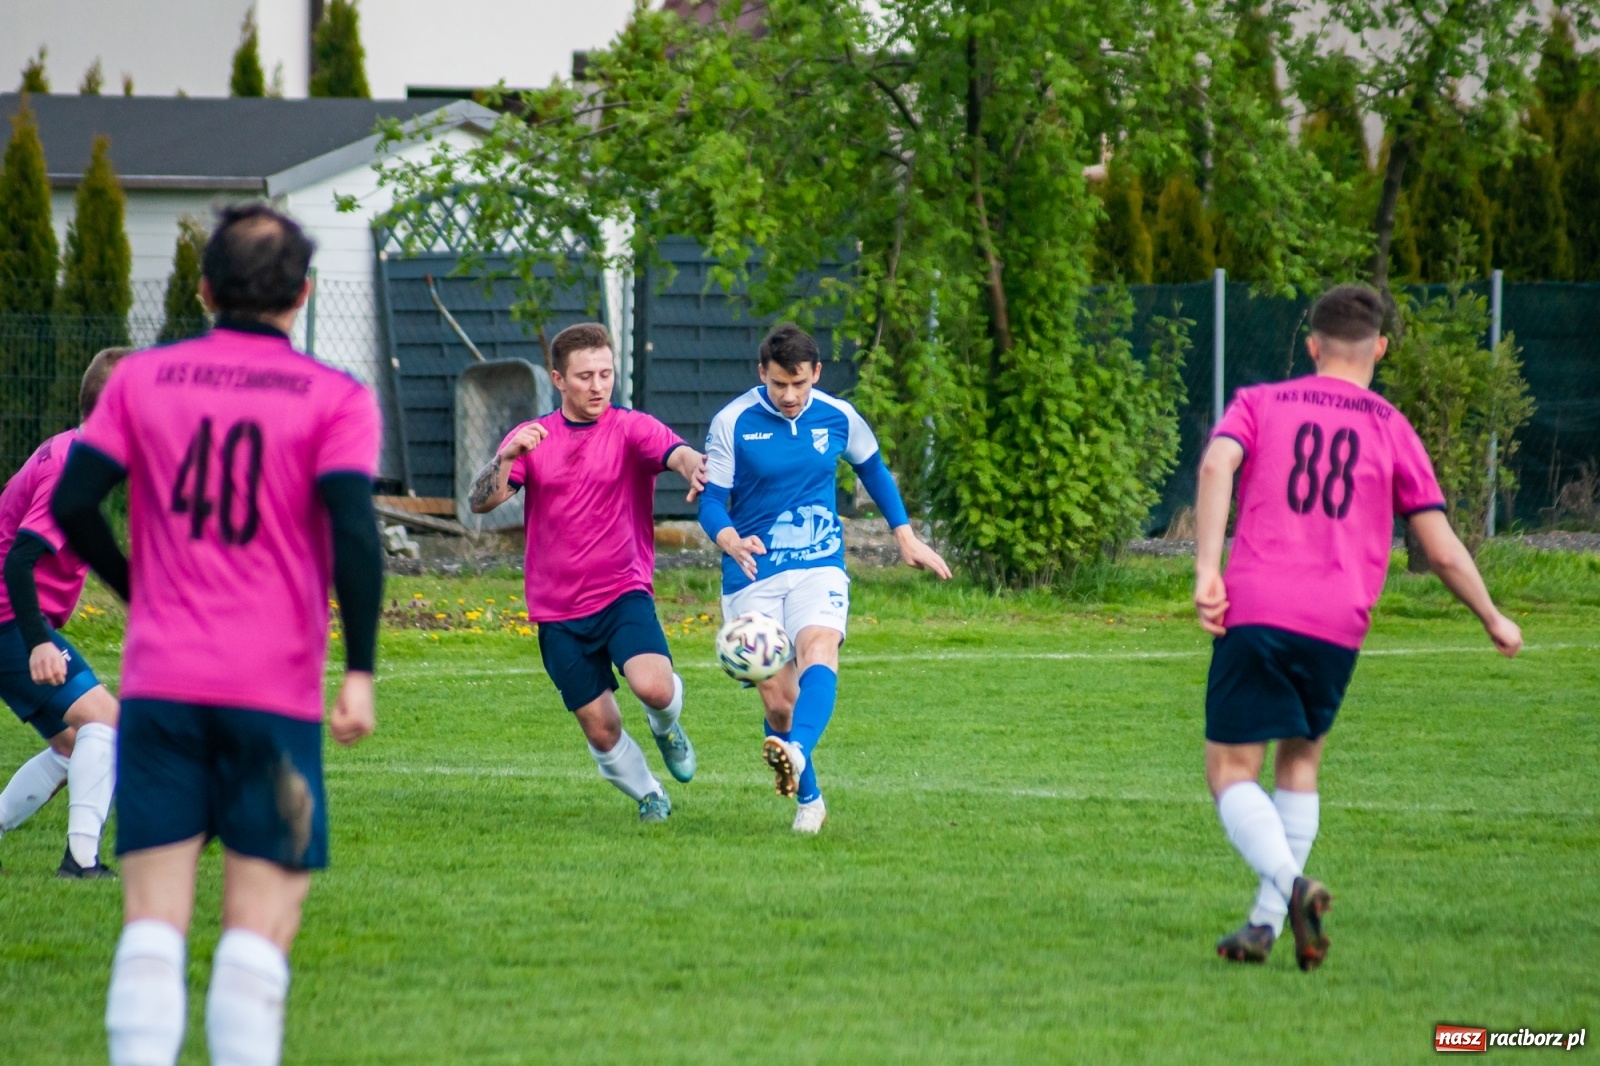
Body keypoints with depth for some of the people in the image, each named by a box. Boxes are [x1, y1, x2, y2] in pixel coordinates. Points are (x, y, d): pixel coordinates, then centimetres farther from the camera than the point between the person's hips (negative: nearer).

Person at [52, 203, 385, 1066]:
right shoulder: (336, 399, 0)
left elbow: (73, 504, 1)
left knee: (152, 920, 2)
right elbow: (354, 529, -12)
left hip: (159, 681, 2)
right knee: (261, 921, 2)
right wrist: (360, 673, -10)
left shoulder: (141, 380, 7)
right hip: (276, 691, -2)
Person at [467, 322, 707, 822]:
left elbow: (674, 452, -23)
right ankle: (649, 797, 32)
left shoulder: (631, 429, -1)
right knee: (601, 730, 3)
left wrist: (694, 465, -48)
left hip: (623, 593, -2)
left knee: (653, 687, -27)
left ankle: (666, 726, 10)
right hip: (558, 611, 2)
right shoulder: (531, 439, 6)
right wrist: (508, 457, -26)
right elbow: (480, 501, -6)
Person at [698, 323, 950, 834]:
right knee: (777, 698, -2)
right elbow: (711, 502, -6)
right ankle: (808, 799, 21)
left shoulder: (838, 418, 1)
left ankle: (797, 753, -54)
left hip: (819, 567, 1)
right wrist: (731, 542, -28)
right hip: (752, 576, 0)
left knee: (818, 650, -31)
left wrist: (906, 536, 21)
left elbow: (873, 469, 21)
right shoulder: (731, 423, -7)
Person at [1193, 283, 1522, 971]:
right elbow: (1443, 552, 10)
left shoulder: (1258, 404, 13)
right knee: (1300, 762, 21)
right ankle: (1264, 924, 13)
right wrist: (1493, 620, 25)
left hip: (1255, 611, -2)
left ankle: (1291, 885, -26)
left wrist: (1207, 571, -15)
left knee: (1231, 772, 1)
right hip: (1338, 626, 2)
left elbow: (1217, 464, -9)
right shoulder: (1393, 431, 13)